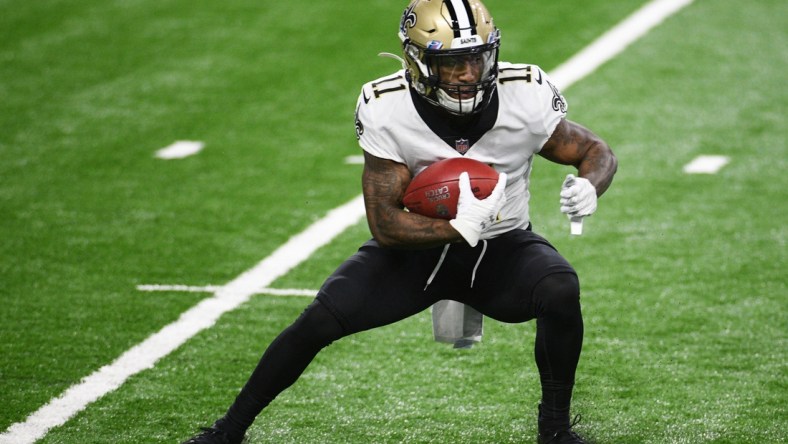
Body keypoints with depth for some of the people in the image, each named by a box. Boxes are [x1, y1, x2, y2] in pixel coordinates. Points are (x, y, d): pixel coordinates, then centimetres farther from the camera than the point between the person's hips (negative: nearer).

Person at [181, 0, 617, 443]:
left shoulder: (525, 97, -20)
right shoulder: (388, 111, -22)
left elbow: (596, 151, -6)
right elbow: (384, 225, -21)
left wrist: (589, 186, -30)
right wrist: (461, 227, -36)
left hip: (501, 249, 0)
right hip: (416, 248, 0)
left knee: (560, 290, -31)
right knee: (322, 319, -16)